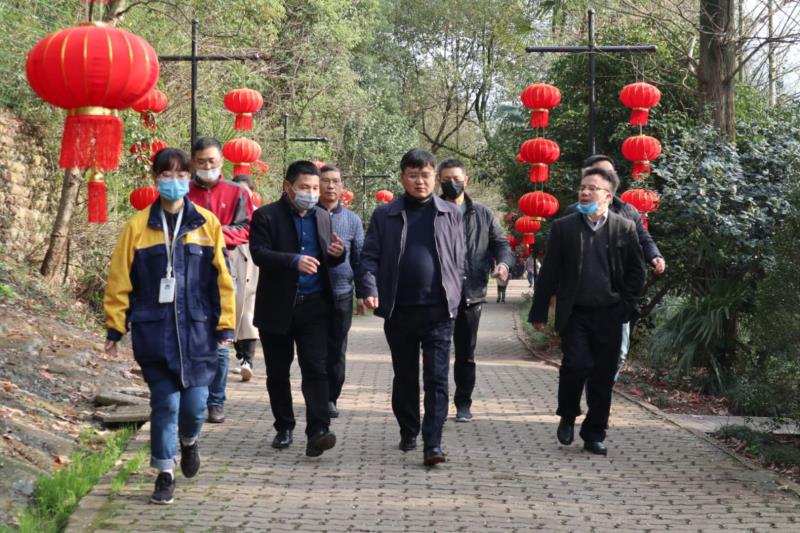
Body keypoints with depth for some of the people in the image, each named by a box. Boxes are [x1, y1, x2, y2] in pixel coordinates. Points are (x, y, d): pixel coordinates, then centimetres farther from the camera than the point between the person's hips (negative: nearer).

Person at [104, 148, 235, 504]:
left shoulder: (207, 223, 3)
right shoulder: (138, 226, 1)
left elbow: (222, 277, 3)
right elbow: (120, 279, 4)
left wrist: (225, 324, 0)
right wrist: (114, 327, 3)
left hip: (197, 330, 1)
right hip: (154, 331, 0)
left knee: (195, 402, 0)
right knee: (165, 402, 0)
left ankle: (188, 442, 34)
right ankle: (165, 474, 16)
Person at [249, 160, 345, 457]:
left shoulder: (323, 218, 12)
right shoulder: (266, 216, -4)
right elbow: (258, 254, -17)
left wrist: (337, 253, -6)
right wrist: (294, 261, -30)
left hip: (314, 307, 2)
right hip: (277, 307, -2)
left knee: (315, 369, -9)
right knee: (277, 373, 9)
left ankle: (317, 432, -14)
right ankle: (284, 428, 24)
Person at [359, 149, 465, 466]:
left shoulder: (450, 215, 6)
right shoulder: (384, 216, 5)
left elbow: (458, 260, 10)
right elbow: (370, 257, 3)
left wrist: (453, 299, 5)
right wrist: (370, 290, -13)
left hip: (438, 310, -1)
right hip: (399, 310, 1)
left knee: (436, 379, -6)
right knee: (404, 377, 13)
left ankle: (433, 443, -8)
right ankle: (408, 433, 29)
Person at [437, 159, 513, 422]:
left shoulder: (483, 215, 9)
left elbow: (500, 242, 11)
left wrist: (503, 263, -10)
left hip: (471, 293, 2)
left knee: (466, 353, 9)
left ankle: (463, 403, 18)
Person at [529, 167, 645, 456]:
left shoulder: (624, 228, 3)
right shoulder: (563, 227, 2)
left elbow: (636, 270, 9)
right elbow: (548, 274, 2)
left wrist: (625, 304, 1)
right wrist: (538, 312, 1)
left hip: (609, 316, 1)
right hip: (574, 313, -1)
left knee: (603, 376, 5)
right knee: (576, 365, -15)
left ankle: (594, 434, 18)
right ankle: (568, 416, 12)